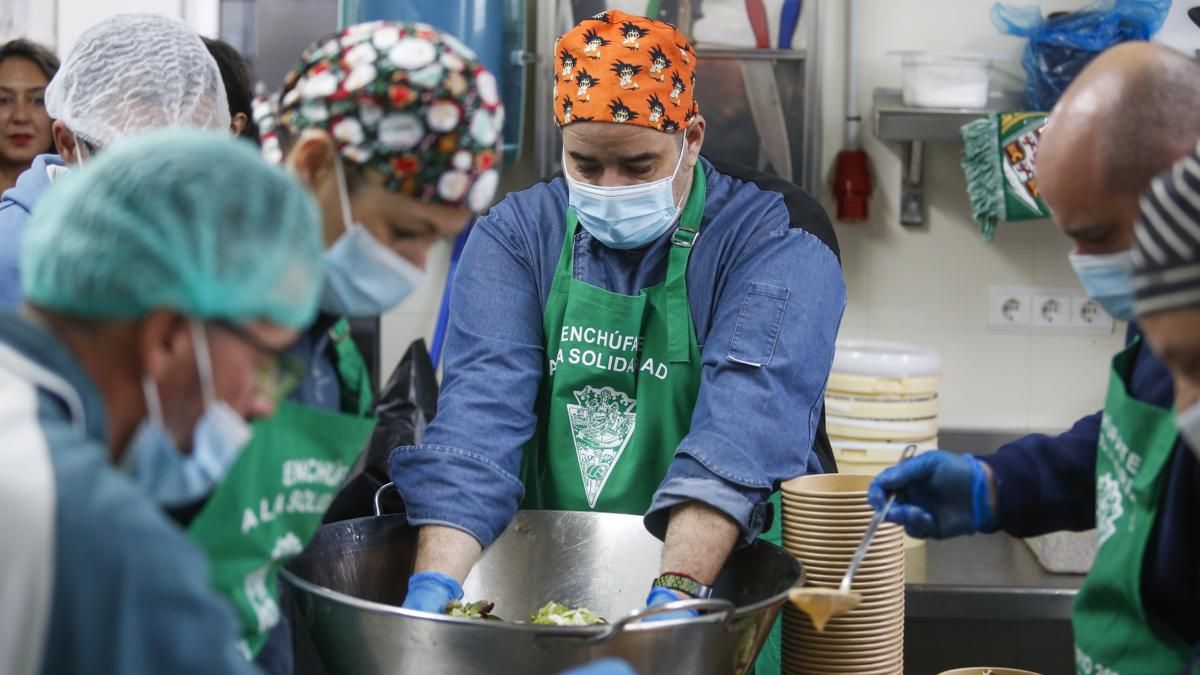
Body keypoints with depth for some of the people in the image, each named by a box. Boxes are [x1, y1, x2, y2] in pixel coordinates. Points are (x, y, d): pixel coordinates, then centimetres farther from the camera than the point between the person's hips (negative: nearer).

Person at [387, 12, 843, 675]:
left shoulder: (778, 234, -6)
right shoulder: (515, 234, 3)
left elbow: (748, 414, -20)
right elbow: (480, 404, -10)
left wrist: (677, 591, -32)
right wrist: (436, 583, -24)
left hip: (722, 576, -2)